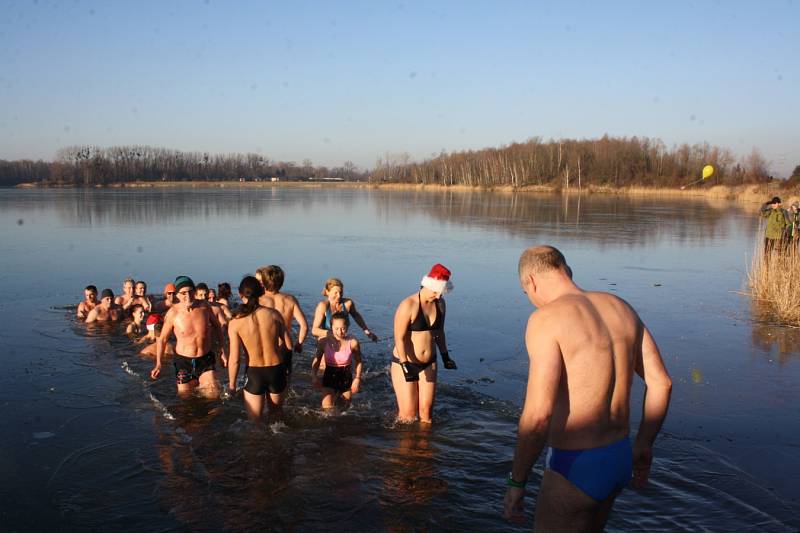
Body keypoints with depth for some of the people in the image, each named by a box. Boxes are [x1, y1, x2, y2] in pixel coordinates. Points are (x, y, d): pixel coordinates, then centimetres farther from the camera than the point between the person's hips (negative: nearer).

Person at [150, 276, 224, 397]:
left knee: (213, 395, -11)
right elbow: (162, 339, 1)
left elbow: (216, 326, 13)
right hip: (183, 361, -1)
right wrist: (158, 364, -6)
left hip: (205, 360, 1)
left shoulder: (204, 306, -5)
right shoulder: (173, 313, -11)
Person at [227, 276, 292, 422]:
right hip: (277, 370, 2)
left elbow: (234, 360, -13)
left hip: (254, 373, -2)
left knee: (253, 420, 16)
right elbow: (288, 344, -2)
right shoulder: (274, 314, -9)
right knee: (277, 414, 28)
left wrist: (231, 384, 1)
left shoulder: (235, 323, -14)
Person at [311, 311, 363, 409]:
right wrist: (314, 376, -13)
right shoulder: (324, 342, -14)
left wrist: (357, 378, -7)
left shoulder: (352, 343, -16)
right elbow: (316, 360, 2)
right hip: (329, 378, -1)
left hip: (346, 379, 1)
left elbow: (358, 362, 2)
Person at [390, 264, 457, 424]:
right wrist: (405, 366, -23)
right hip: (405, 363, -5)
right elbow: (399, 338, -19)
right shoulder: (408, 305, -18)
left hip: (428, 363, 5)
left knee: (426, 411, 5)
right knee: (408, 414, -1)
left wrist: (445, 356, 15)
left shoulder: (440, 304, 2)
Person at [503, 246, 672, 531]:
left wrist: (516, 483, -15)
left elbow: (538, 414, -26)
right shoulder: (620, 308, 4)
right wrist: (644, 444, 21)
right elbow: (661, 382, 9)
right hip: (619, 459, 8)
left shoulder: (547, 318, -19)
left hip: (575, 468, -8)